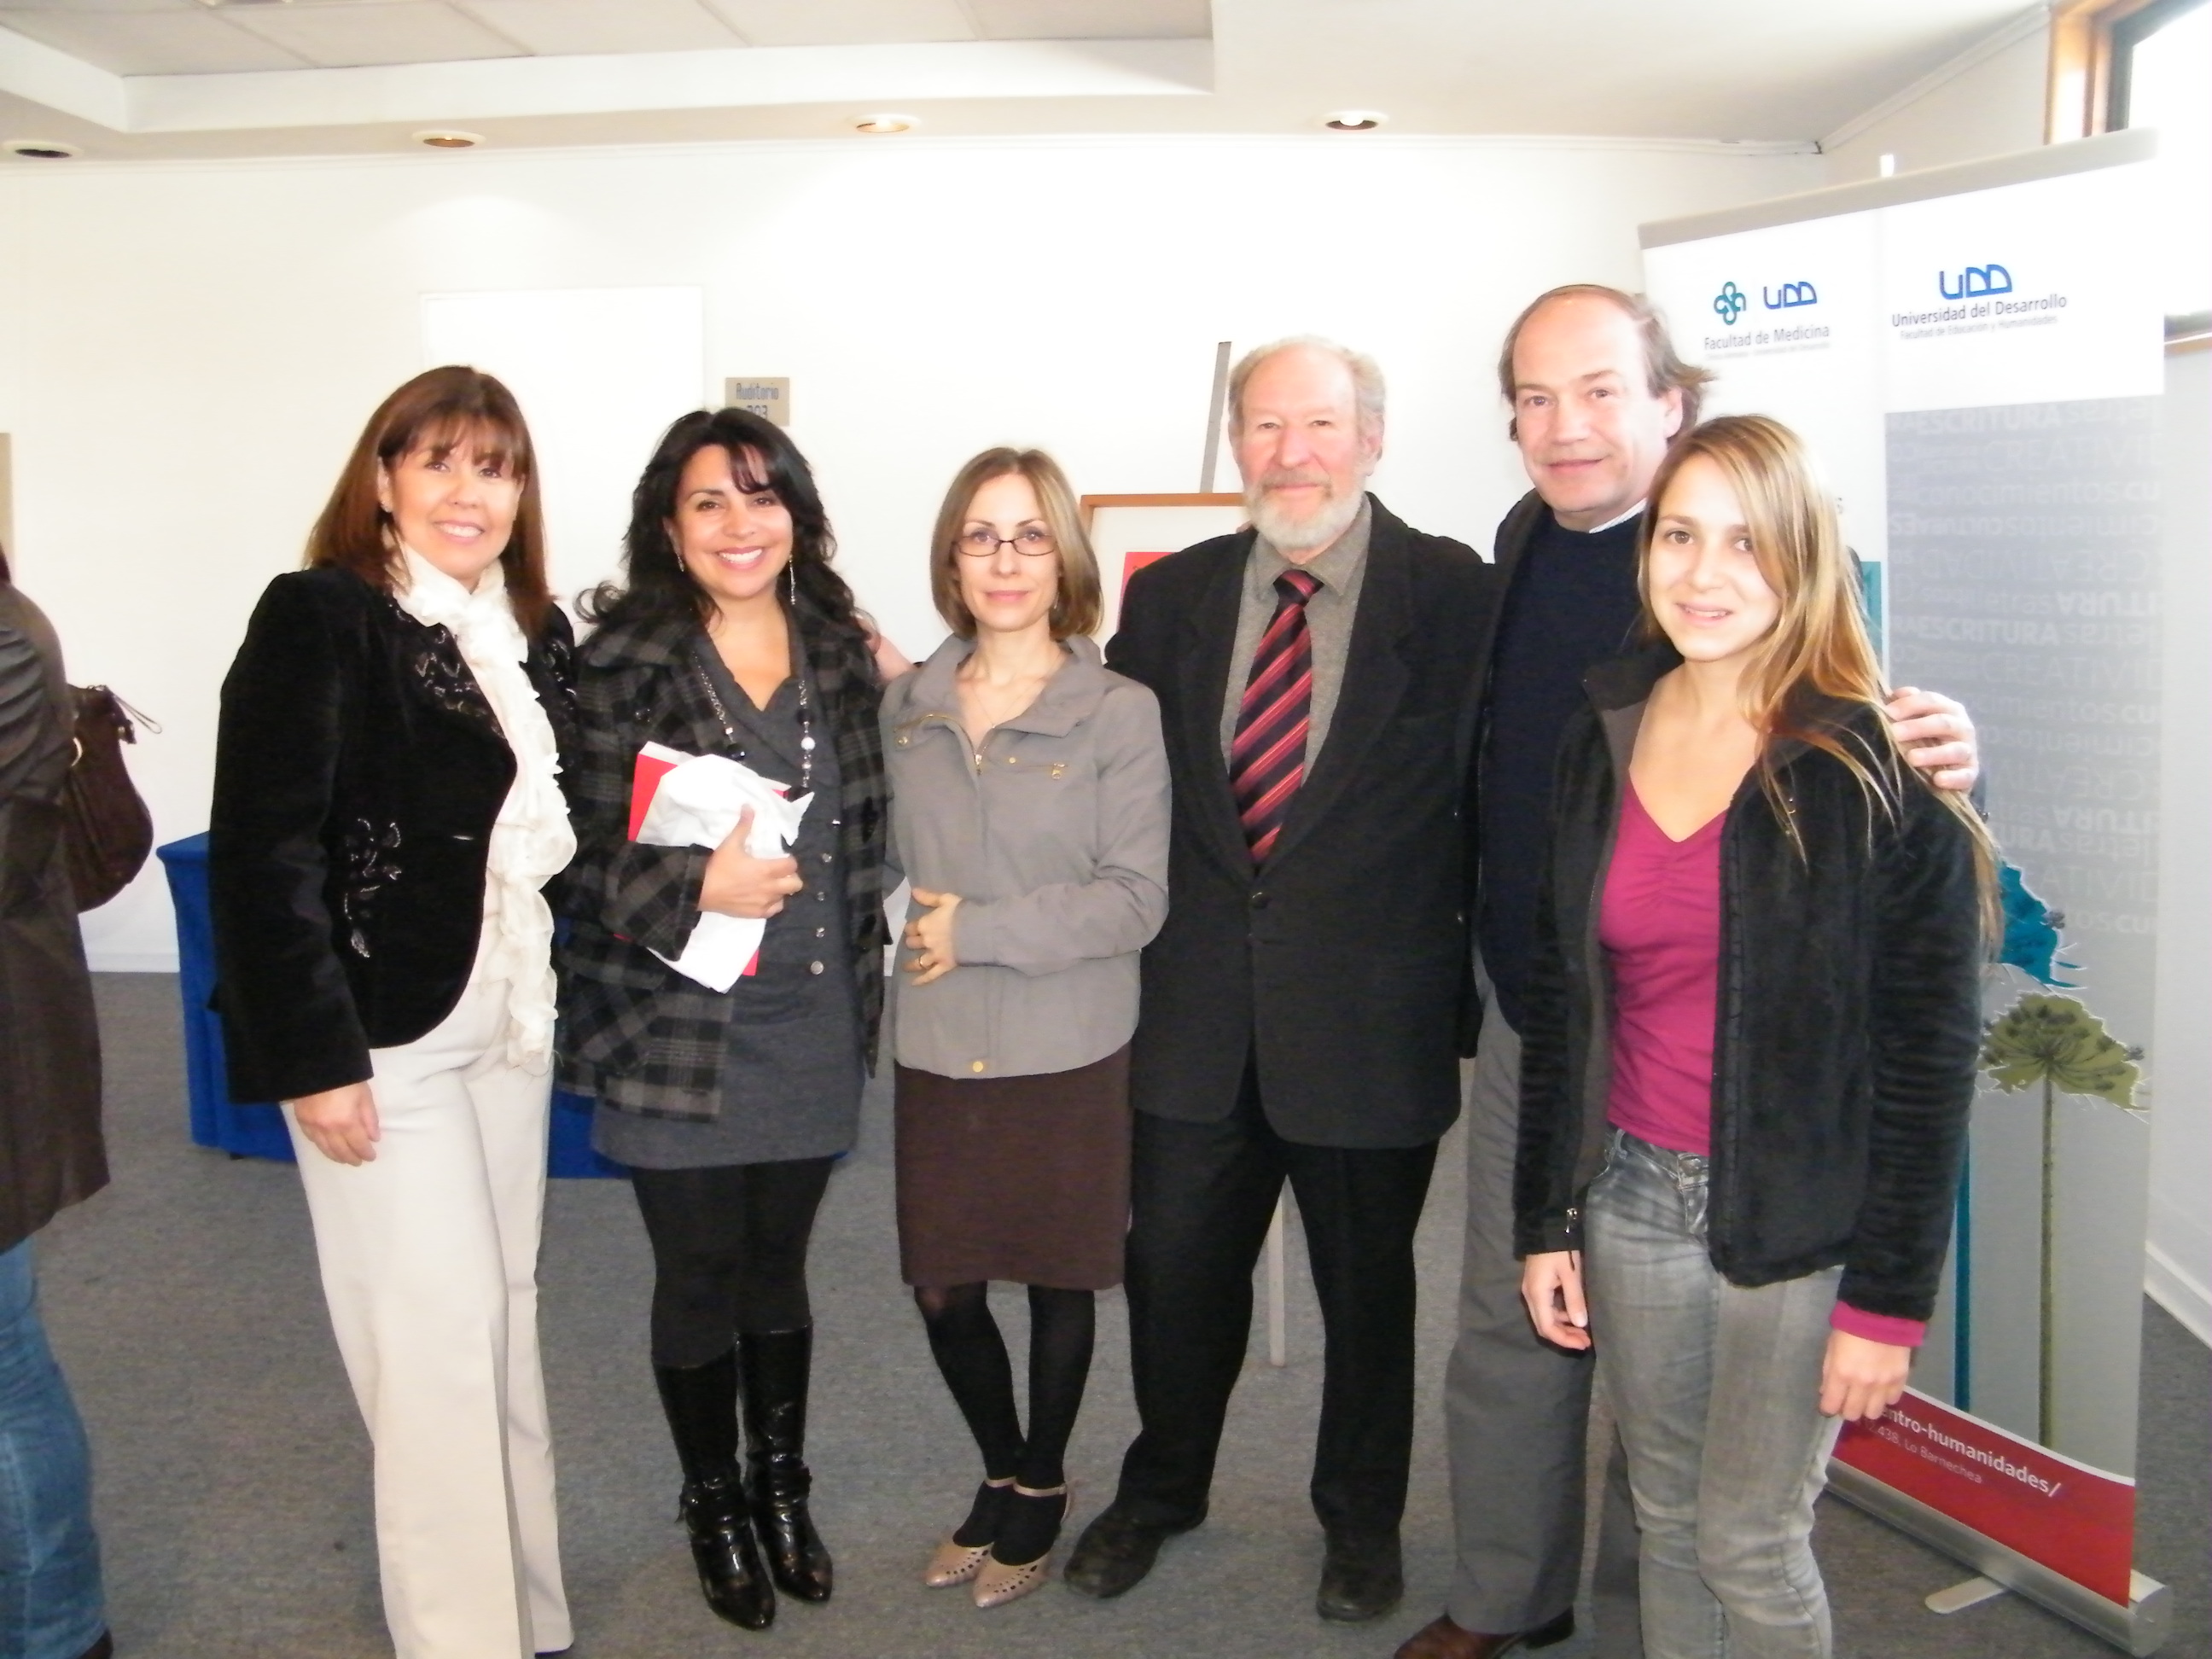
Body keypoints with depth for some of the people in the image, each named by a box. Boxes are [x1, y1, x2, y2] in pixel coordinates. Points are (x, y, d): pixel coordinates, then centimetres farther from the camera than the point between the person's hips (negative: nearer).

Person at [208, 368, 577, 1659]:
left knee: (508, 1316, 13)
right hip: (383, 1040, -6)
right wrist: (314, 1057, -17)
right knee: (437, 1337, -1)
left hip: (512, 1028, 7)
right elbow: (264, 850, -14)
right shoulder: (319, 619, -9)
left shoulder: (538, 634, 11)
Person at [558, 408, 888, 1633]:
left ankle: (780, 1484, 38)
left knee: (777, 1269, 16)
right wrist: (698, 886, -22)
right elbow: (585, 850, -10)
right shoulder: (624, 660, -7)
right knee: (700, 1280, 10)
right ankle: (712, 1503, 33)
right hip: (677, 1031, -3)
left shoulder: (840, 653, 4)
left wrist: (860, 980, 8)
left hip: (809, 1029, 3)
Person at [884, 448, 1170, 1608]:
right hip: (937, 1046, 3)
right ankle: (1000, 1472, 36)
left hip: (1068, 1050, -3)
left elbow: (1138, 897, -12)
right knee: (942, 1294, 8)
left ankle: (1040, 1486, 37)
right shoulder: (908, 705, 5)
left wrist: (979, 930, -14)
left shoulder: (1119, 715, -7)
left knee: (1059, 1282, 12)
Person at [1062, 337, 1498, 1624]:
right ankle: (1162, 1489, 43)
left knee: (1367, 1281, 16)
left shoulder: (1455, 595, -7)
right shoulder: (1169, 599, 4)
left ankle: (1363, 1516, 40)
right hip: (1198, 1018, 3)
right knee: (1176, 1267, 17)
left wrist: (1472, 1005, -7)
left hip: (1370, 1019, -3)